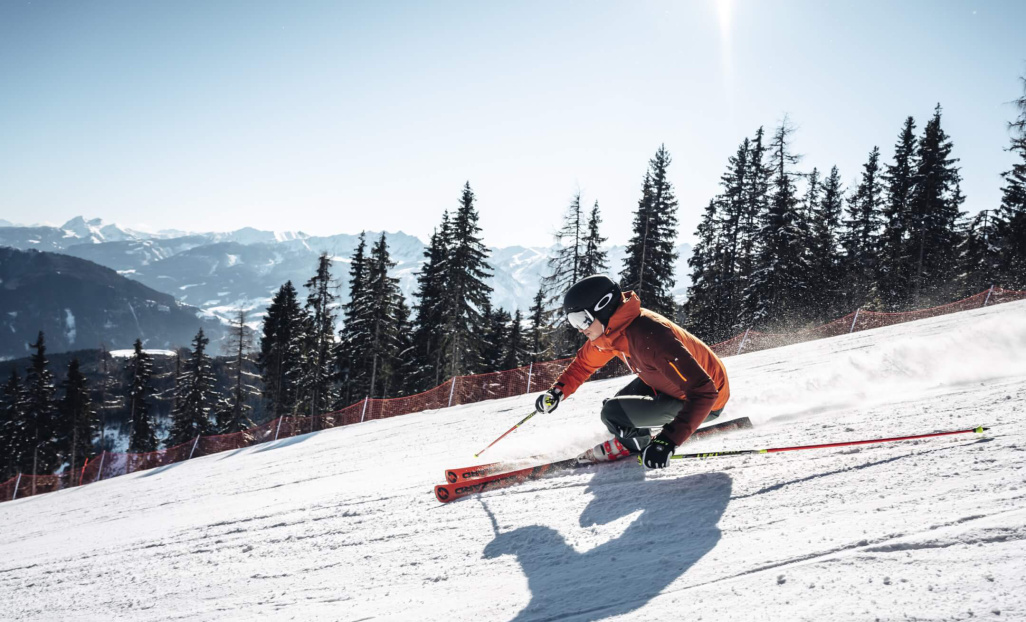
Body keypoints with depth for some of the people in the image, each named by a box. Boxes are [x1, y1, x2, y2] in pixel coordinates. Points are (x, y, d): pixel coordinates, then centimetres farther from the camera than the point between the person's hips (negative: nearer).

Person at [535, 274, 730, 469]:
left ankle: (635, 442, 12)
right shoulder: (610, 328, -10)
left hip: (707, 399, -8)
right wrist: (557, 391, -4)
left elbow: (703, 391, -40)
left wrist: (667, 441, -46)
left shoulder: (649, 338, -38)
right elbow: (584, 362, 10)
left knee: (613, 413, -18)